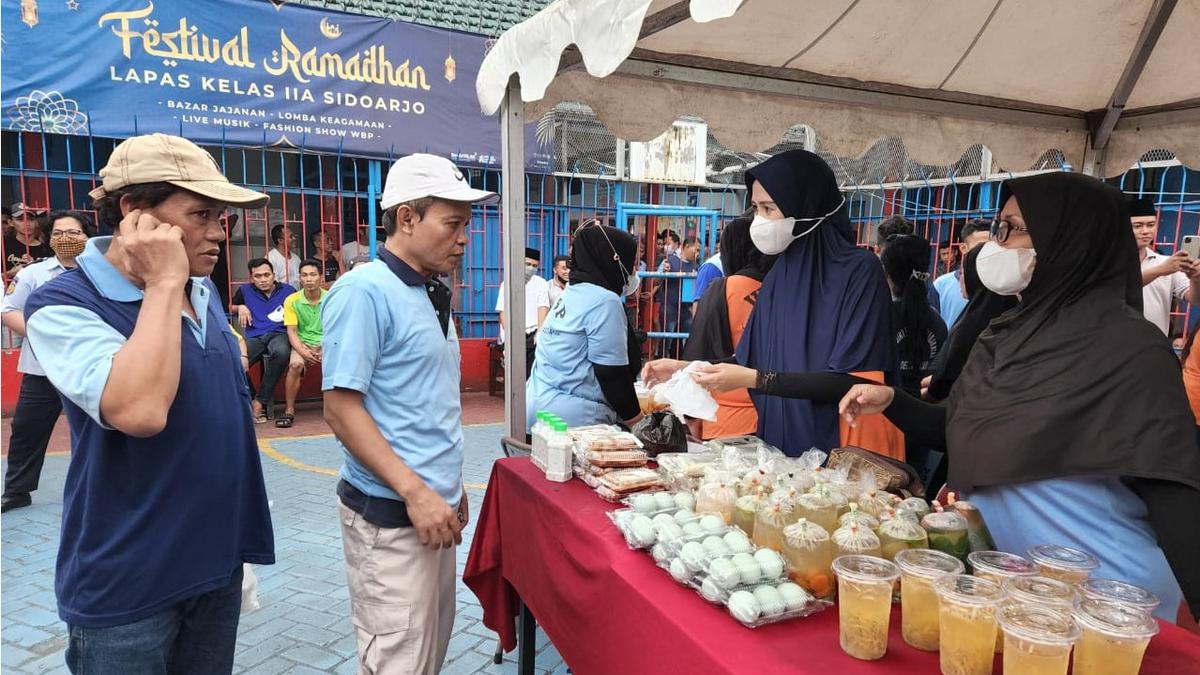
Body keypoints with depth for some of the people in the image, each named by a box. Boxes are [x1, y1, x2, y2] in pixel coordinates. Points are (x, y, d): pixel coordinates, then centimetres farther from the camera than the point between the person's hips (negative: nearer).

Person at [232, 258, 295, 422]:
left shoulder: (288, 290, 13)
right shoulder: (245, 290, 18)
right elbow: (232, 306, 36)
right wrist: (240, 307, 13)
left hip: (279, 334, -1)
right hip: (254, 337, 2)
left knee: (282, 352, -41)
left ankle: (260, 401, -26)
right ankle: (247, 402, -9)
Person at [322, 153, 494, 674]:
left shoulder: (430, 293, 11)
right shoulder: (363, 292, -15)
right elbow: (341, 409, -19)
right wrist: (415, 492, -22)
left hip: (432, 503, 9)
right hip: (391, 512, -8)